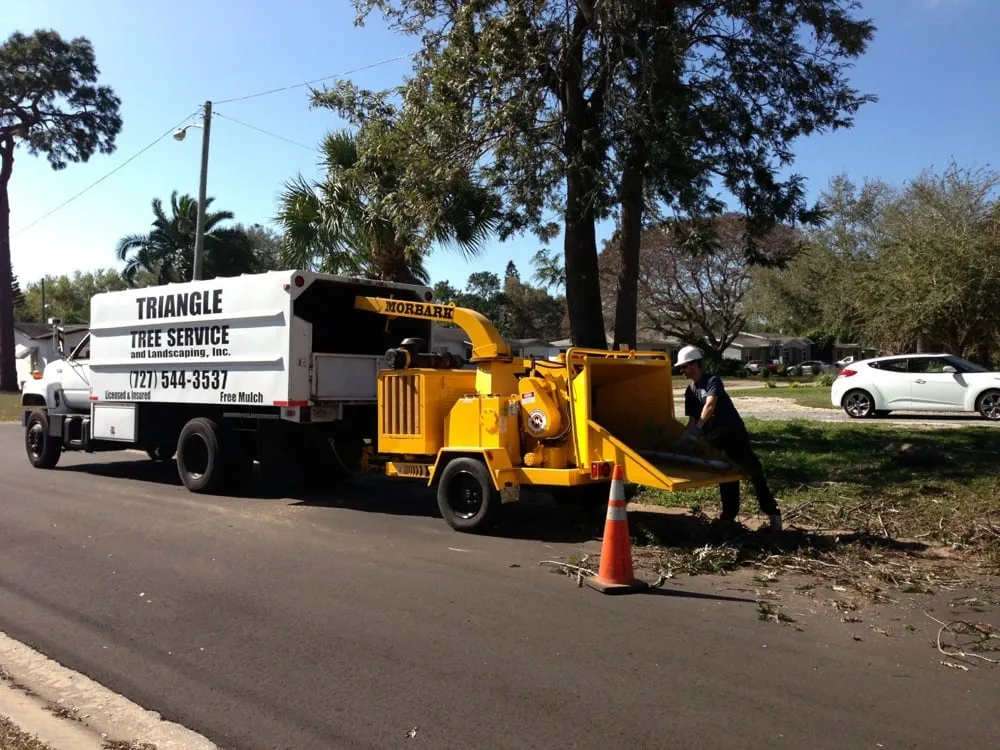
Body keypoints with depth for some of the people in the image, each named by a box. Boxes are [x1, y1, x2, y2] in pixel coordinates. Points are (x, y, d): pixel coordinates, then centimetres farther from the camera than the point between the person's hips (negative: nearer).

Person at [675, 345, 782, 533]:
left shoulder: (713, 381, -13)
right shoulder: (690, 391, 10)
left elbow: (710, 405, -28)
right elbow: (692, 418, 11)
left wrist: (697, 429, -37)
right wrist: (683, 437, -1)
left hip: (733, 432, -7)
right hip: (714, 438, 7)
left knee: (753, 471, -5)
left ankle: (772, 512, 2)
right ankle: (729, 516, 17)